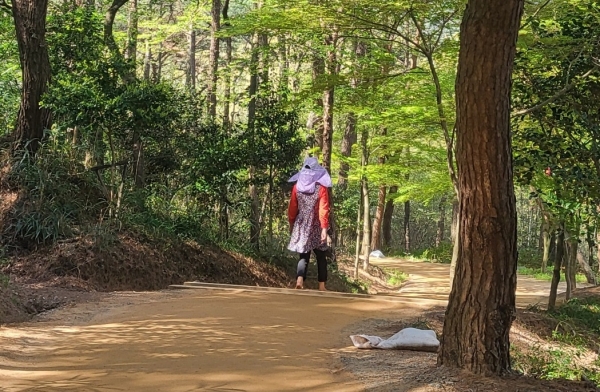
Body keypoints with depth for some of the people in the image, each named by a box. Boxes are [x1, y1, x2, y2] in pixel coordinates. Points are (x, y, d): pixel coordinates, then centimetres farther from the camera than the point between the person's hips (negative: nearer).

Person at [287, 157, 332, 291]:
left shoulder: (297, 186, 0)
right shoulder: (321, 187, -7)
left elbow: (292, 208, 5)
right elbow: (324, 209, -12)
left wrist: (291, 223, 17)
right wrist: (324, 228, -13)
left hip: (301, 226, 2)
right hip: (316, 227, -2)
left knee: (303, 255, 6)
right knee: (321, 257, 10)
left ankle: (299, 279, -18)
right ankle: (322, 285, 8)